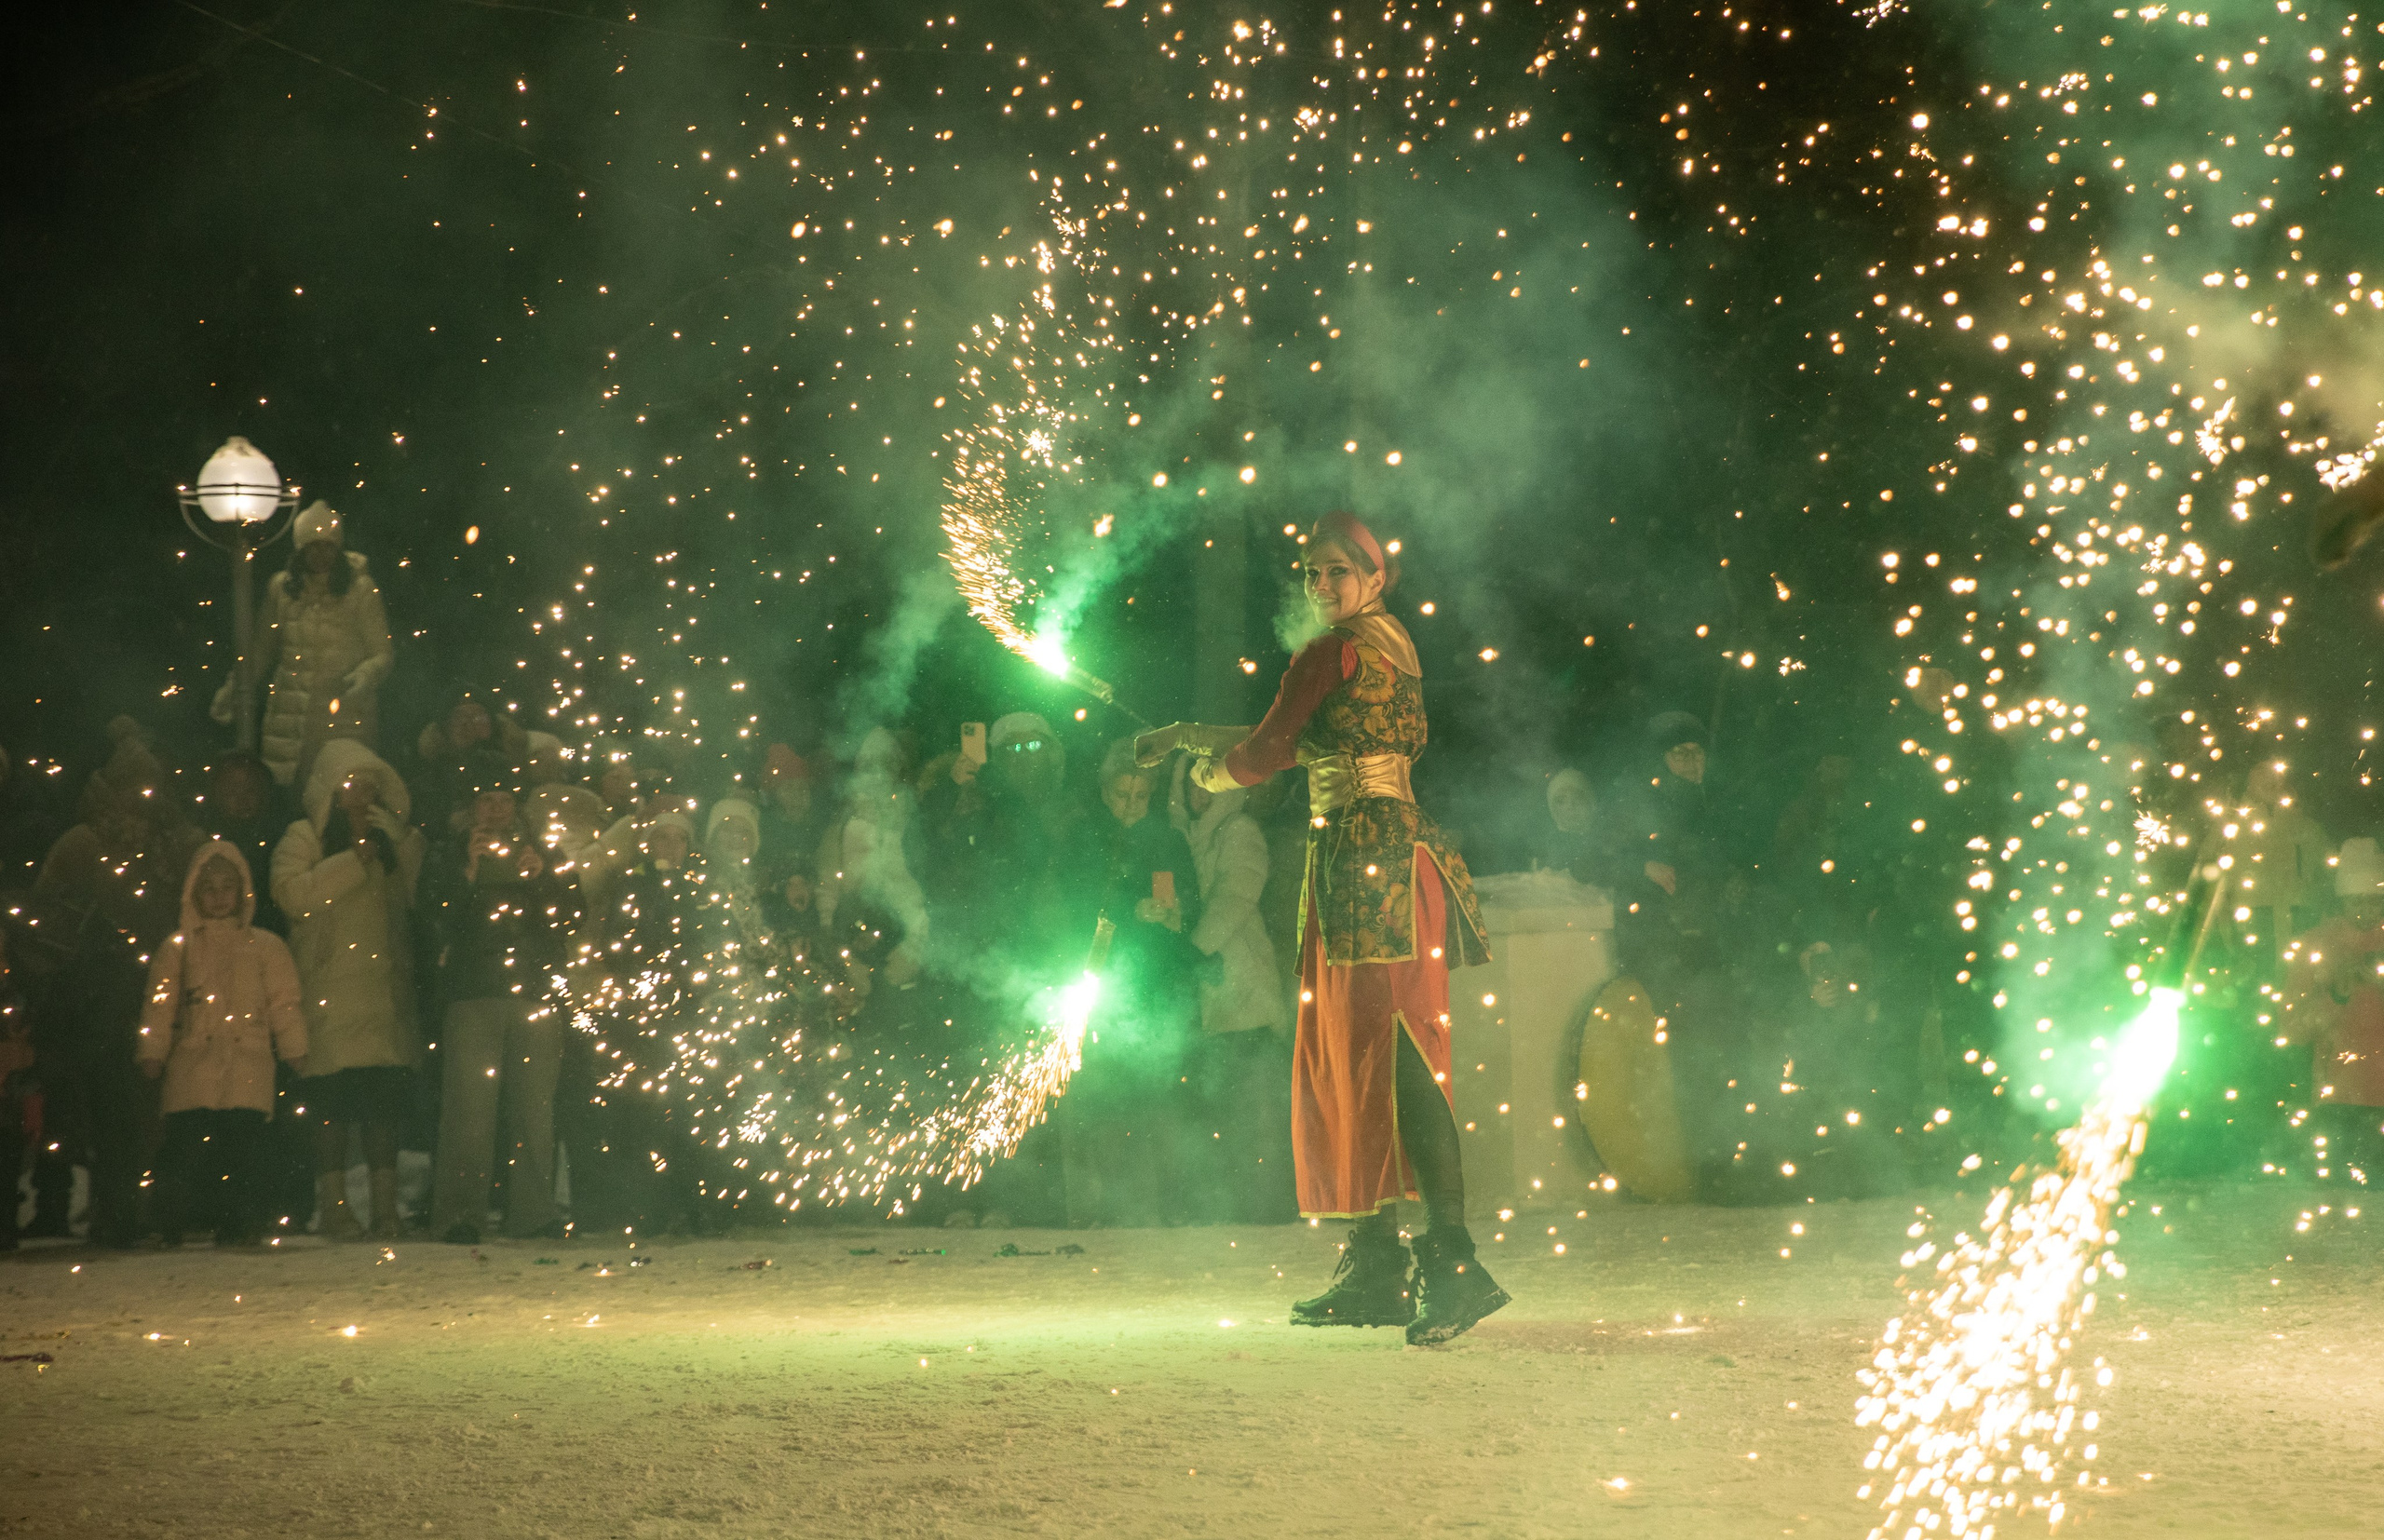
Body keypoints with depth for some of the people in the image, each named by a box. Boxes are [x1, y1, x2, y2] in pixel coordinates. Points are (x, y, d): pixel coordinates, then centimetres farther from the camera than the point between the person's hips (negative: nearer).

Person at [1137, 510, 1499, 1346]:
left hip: (1364, 859, -10)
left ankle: (1454, 1260, -19)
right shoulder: (1393, 642, 19)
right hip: (1396, 850, 10)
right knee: (1351, 1062, 11)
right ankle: (1373, 1271, 13)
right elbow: (1308, 740, 28)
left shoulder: (1334, 652, -9)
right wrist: (1195, 733, 31)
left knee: (1394, 1058, -13)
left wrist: (1205, 771, 18)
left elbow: (1262, 758, -4)